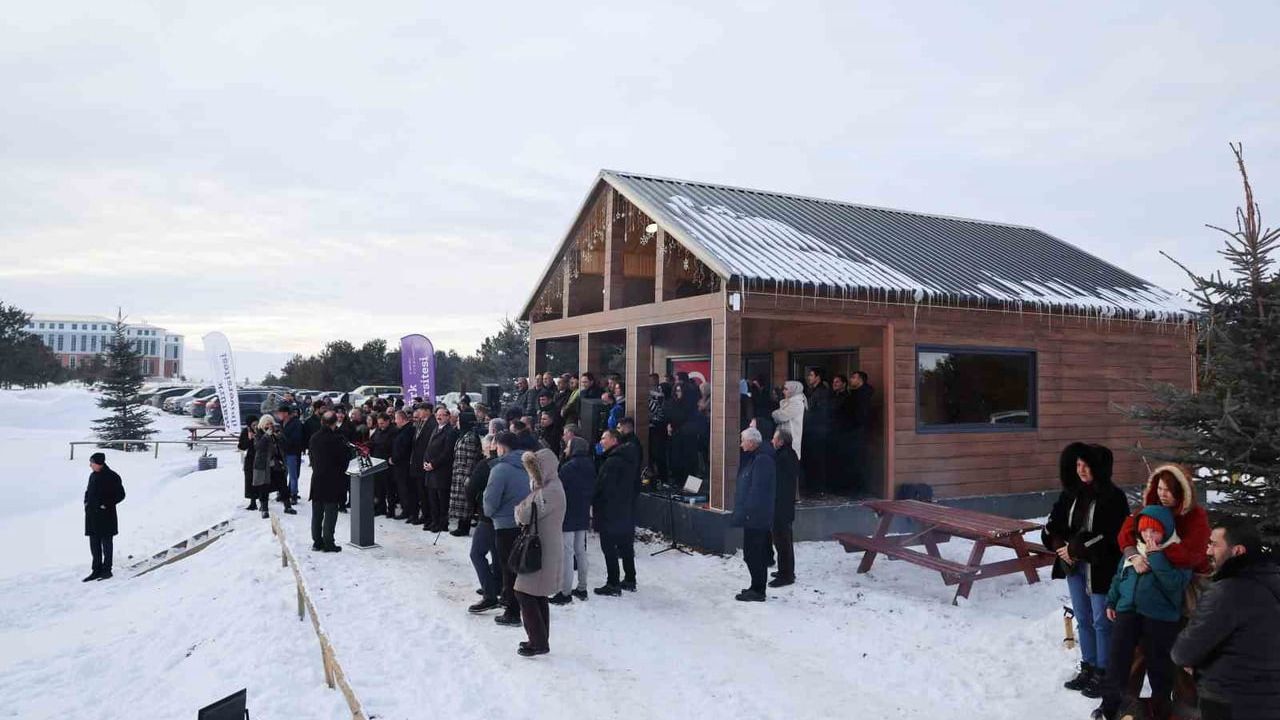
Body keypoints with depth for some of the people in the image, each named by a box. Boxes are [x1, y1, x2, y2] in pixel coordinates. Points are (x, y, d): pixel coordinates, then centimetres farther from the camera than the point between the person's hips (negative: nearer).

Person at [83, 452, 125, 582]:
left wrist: (106, 504, -15)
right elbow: (88, 492, 24)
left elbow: (120, 495, -9)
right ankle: (97, 570, 17)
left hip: (106, 516, -7)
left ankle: (107, 570, 10)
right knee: (94, 544, 10)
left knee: (106, 543, 2)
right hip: (92, 515, 7)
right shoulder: (93, 476, 10)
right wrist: (86, 502, 7)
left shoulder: (112, 477, -10)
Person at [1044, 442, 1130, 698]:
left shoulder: (1113, 497, -13)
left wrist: (1075, 549, -15)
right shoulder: (1071, 494, 7)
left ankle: (1102, 674, 15)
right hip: (1074, 565, 6)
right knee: (1083, 620, 15)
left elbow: (1108, 535, -19)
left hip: (1100, 569, -6)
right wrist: (1060, 545, -9)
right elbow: (1054, 524, 9)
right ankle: (1087, 668, 28)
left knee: (1101, 622, 3)